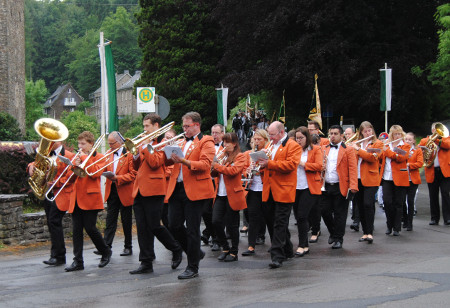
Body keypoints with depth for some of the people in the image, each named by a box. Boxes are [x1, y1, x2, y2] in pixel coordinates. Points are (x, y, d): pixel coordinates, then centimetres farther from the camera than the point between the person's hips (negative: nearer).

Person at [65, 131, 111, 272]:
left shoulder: (99, 157, 3)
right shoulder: (78, 157, 19)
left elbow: (95, 173, -14)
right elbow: (71, 178, 14)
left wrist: (84, 158, -11)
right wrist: (75, 166, -4)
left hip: (90, 198, -5)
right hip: (76, 199, 5)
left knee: (90, 228, -8)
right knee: (76, 230, 0)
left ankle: (106, 252, 15)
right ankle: (78, 261, 2)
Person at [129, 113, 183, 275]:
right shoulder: (143, 142, 20)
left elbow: (155, 163, -17)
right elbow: (137, 167, 18)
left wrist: (144, 147, -12)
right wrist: (135, 154, 0)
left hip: (153, 190, -7)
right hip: (139, 190, 7)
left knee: (154, 225, -6)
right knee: (142, 228, 3)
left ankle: (177, 249, 17)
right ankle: (146, 263, 6)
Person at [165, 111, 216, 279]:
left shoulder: (206, 142, 0)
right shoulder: (182, 142, 23)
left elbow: (205, 165, -15)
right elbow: (169, 161, 19)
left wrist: (184, 161, -28)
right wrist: (169, 156, -3)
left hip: (194, 190, -7)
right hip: (177, 189, 7)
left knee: (192, 230, -3)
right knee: (174, 226, 3)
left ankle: (193, 268, 5)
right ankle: (196, 253, 23)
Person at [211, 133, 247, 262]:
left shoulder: (240, 157, -4)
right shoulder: (222, 155, 16)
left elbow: (233, 170, -21)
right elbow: (215, 172, 18)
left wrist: (216, 165, -16)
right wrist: (213, 168, -4)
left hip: (232, 195, -6)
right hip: (220, 194, 6)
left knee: (232, 225, 1)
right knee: (216, 221, -3)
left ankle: (234, 252, 12)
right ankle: (225, 248, 15)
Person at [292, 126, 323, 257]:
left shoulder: (316, 150, 1)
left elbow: (319, 166, -10)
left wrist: (302, 164, -13)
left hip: (309, 188, -5)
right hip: (295, 188, 5)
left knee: (302, 216, -11)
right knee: (299, 217, 9)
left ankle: (302, 246, -3)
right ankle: (305, 245, 20)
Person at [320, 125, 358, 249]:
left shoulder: (348, 150, 0)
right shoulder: (324, 149, 14)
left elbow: (353, 169, -7)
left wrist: (353, 186, -17)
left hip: (341, 187, -4)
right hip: (326, 187, 4)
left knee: (339, 214, 0)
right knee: (324, 211, 4)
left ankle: (338, 239, 10)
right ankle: (333, 233, 26)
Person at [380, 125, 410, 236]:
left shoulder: (405, 146, 3)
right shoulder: (386, 146, 15)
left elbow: (401, 158, -15)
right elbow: (381, 159, 24)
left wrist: (387, 151, -14)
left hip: (399, 178, -3)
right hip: (386, 178, 3)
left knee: (398, 204, 0)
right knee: (387, 201, -6)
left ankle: (397, 228, 8)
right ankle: (389, 225, 11)